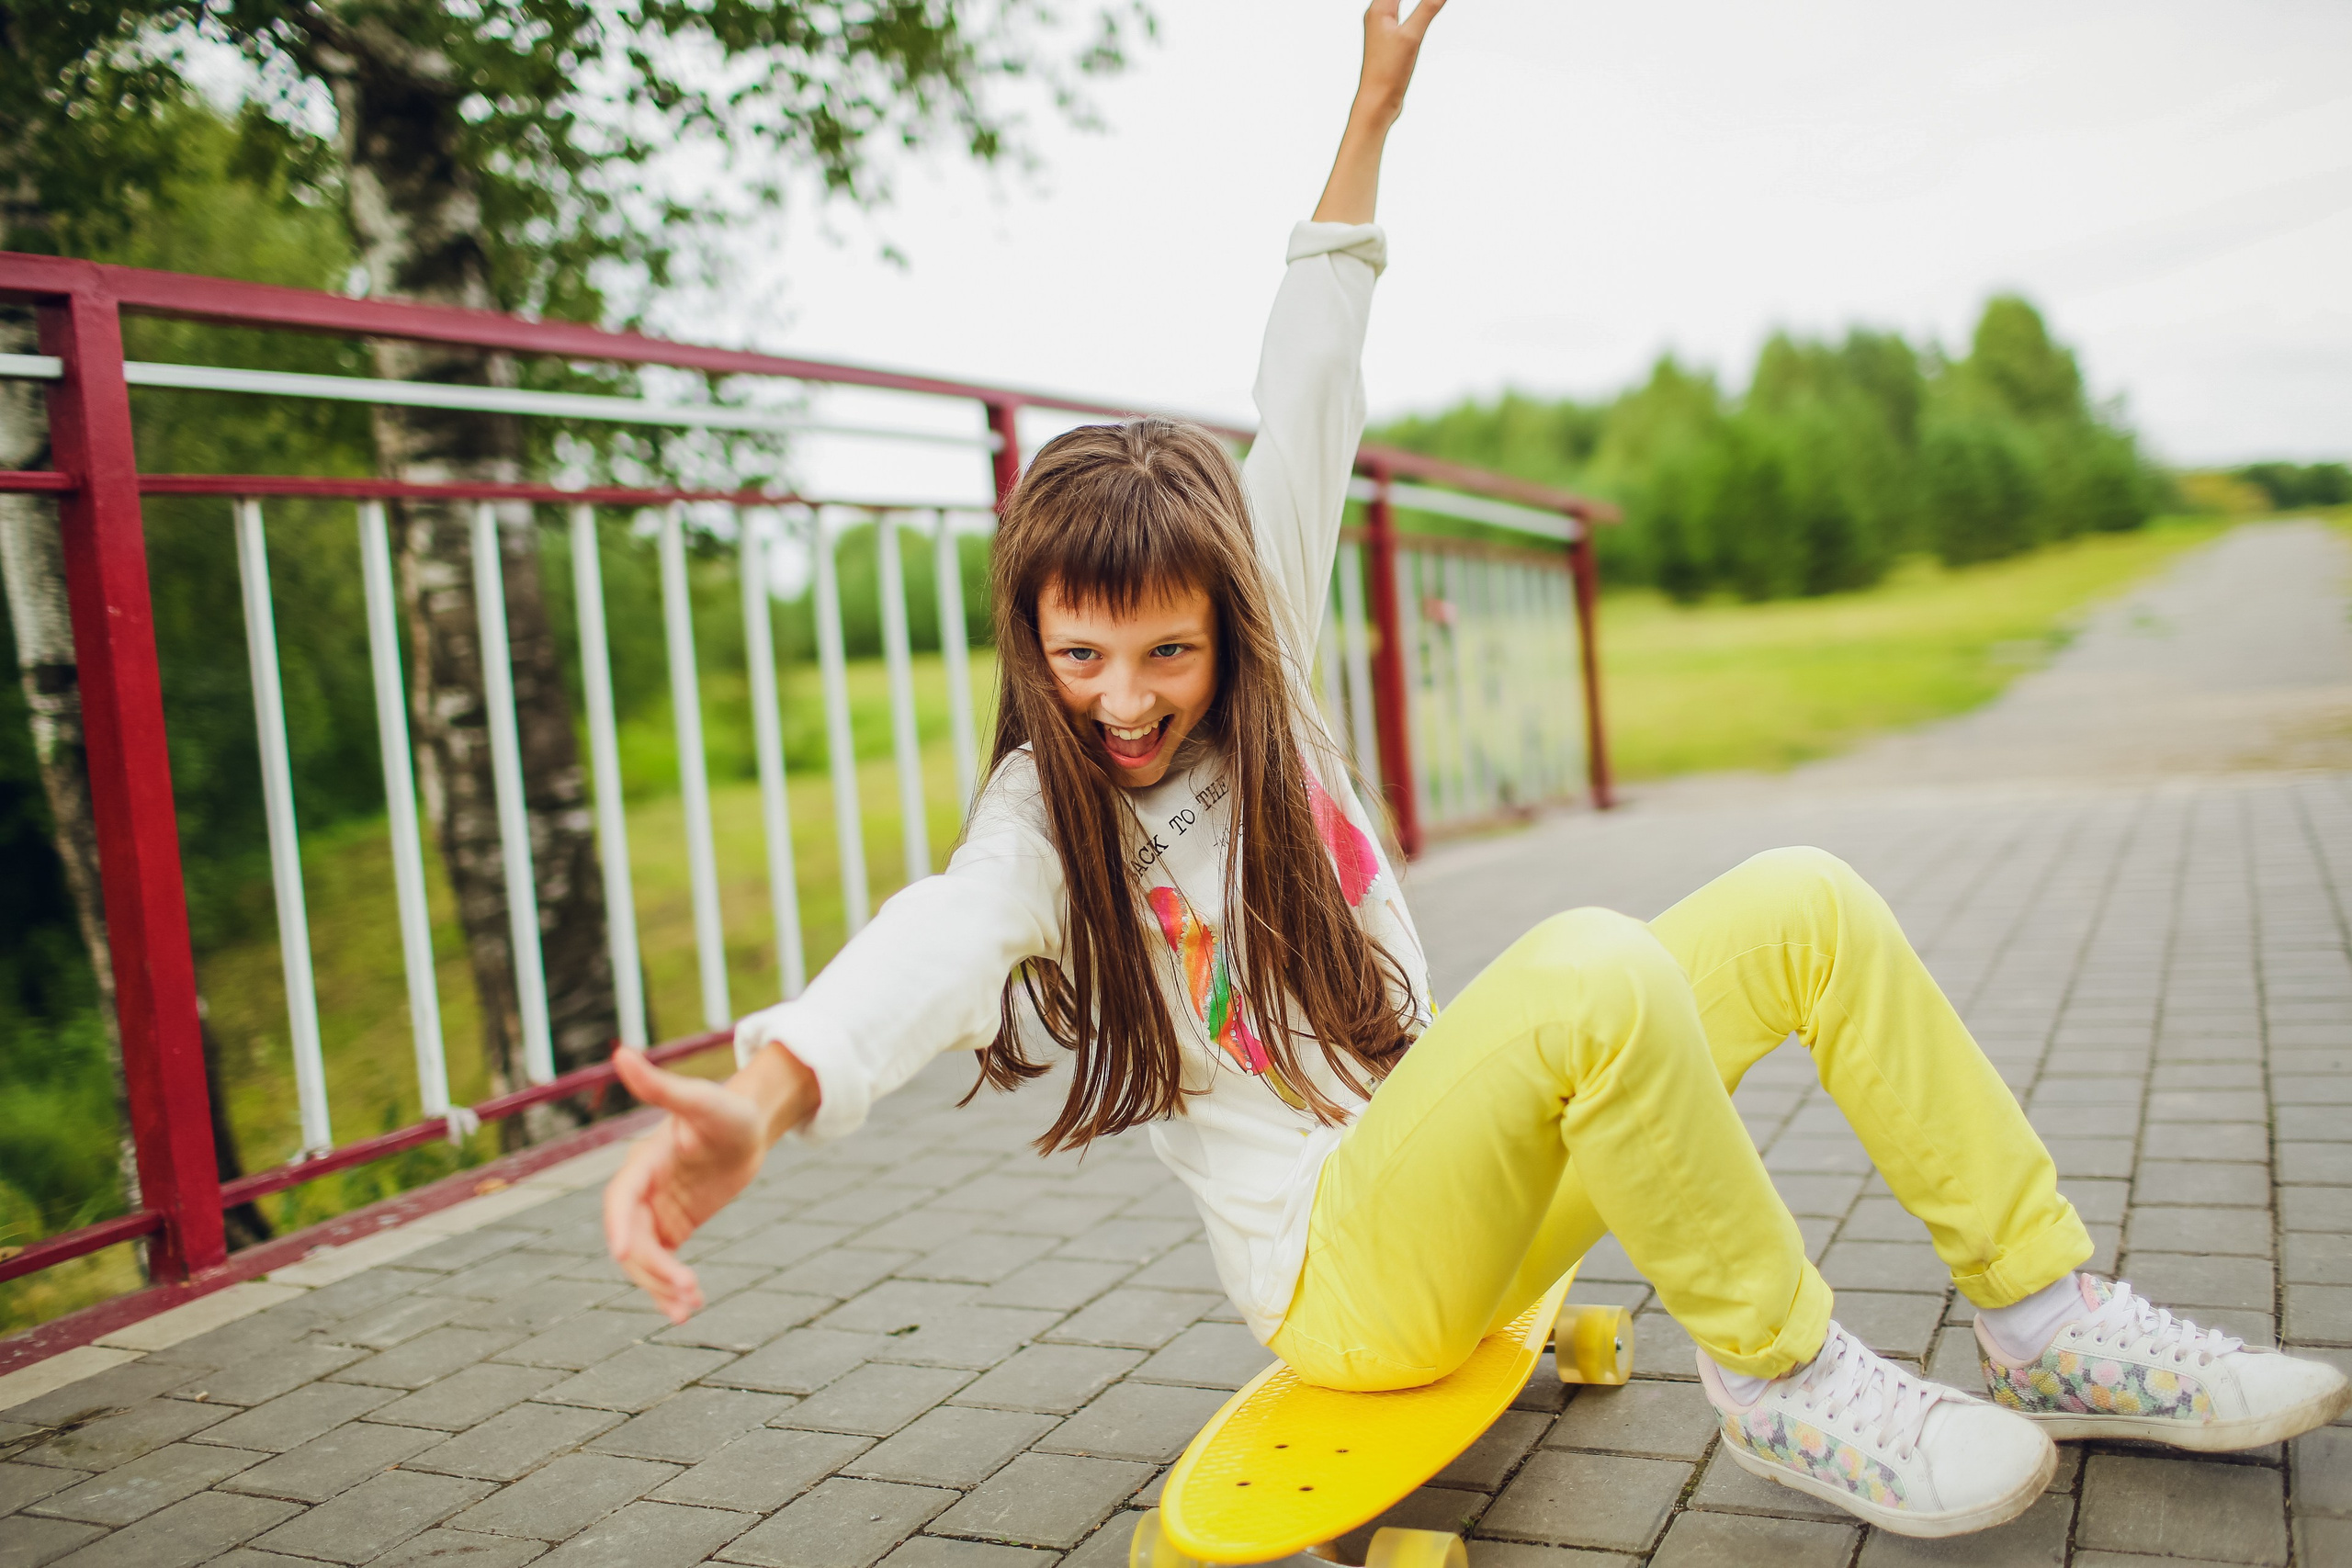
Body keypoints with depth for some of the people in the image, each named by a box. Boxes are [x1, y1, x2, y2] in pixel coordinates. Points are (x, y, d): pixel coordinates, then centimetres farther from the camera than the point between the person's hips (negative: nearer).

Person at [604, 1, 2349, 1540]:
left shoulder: (1259, 684, 3)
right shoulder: (1044, 822, -10)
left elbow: (1308, 414, 3)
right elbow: (934, 949, -33)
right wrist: (754, 1102, -54)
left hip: (1477, 1186, 7)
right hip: (1348, 1278, -6)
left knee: (1807, 907, -6)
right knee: (1594, 968, -34)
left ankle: (2055, 1326, 4)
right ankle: (1784, 1380, -13)